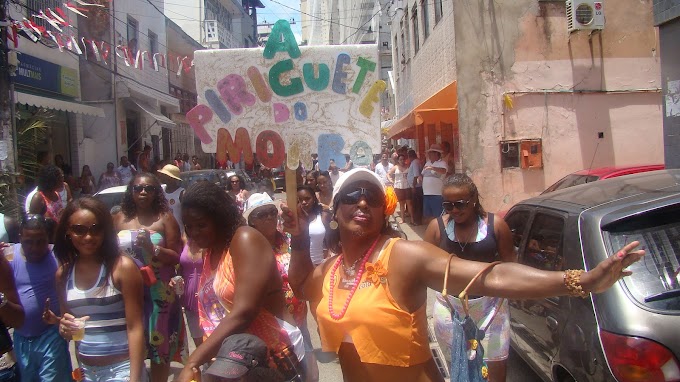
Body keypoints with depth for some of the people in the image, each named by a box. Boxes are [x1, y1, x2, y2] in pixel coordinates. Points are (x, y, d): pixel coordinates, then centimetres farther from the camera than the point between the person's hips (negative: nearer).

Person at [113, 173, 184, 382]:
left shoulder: (165, 218, -1)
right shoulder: (120, 219, 7)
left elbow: (177, 257, -4)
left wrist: (153, 249, -18)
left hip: (158, 292, -2)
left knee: (159, 343, 4)